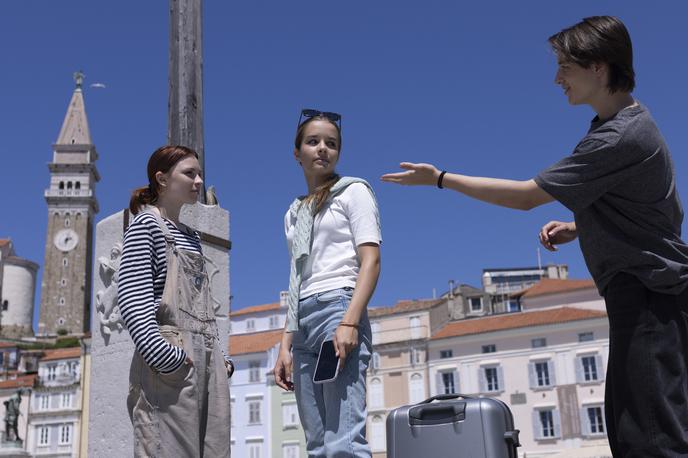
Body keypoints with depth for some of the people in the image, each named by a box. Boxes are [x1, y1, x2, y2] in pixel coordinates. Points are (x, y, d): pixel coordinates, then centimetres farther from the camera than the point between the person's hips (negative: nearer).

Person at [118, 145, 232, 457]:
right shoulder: (146, 224, 0)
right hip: (169, 361, -8)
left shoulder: (191, 236, 23)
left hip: (206, 357, 8)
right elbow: (133, 297, -12)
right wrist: (160, 353, -22)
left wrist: (219, 356, 15)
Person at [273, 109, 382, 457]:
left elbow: (371, 261, -4)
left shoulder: (353, 191, 7)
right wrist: (286, 345, 12)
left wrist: (349, 322, -18)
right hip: (303, 323, 6)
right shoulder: (294, 214, 24)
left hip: (338, 308, -6)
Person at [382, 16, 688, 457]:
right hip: (639, 290, 10)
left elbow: (526, 196, -18)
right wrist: (578, 227, 7)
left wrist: (440, 179, -12)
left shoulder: (620, 138, -20)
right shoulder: (628, 120, 12)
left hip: (649, 292, -10)